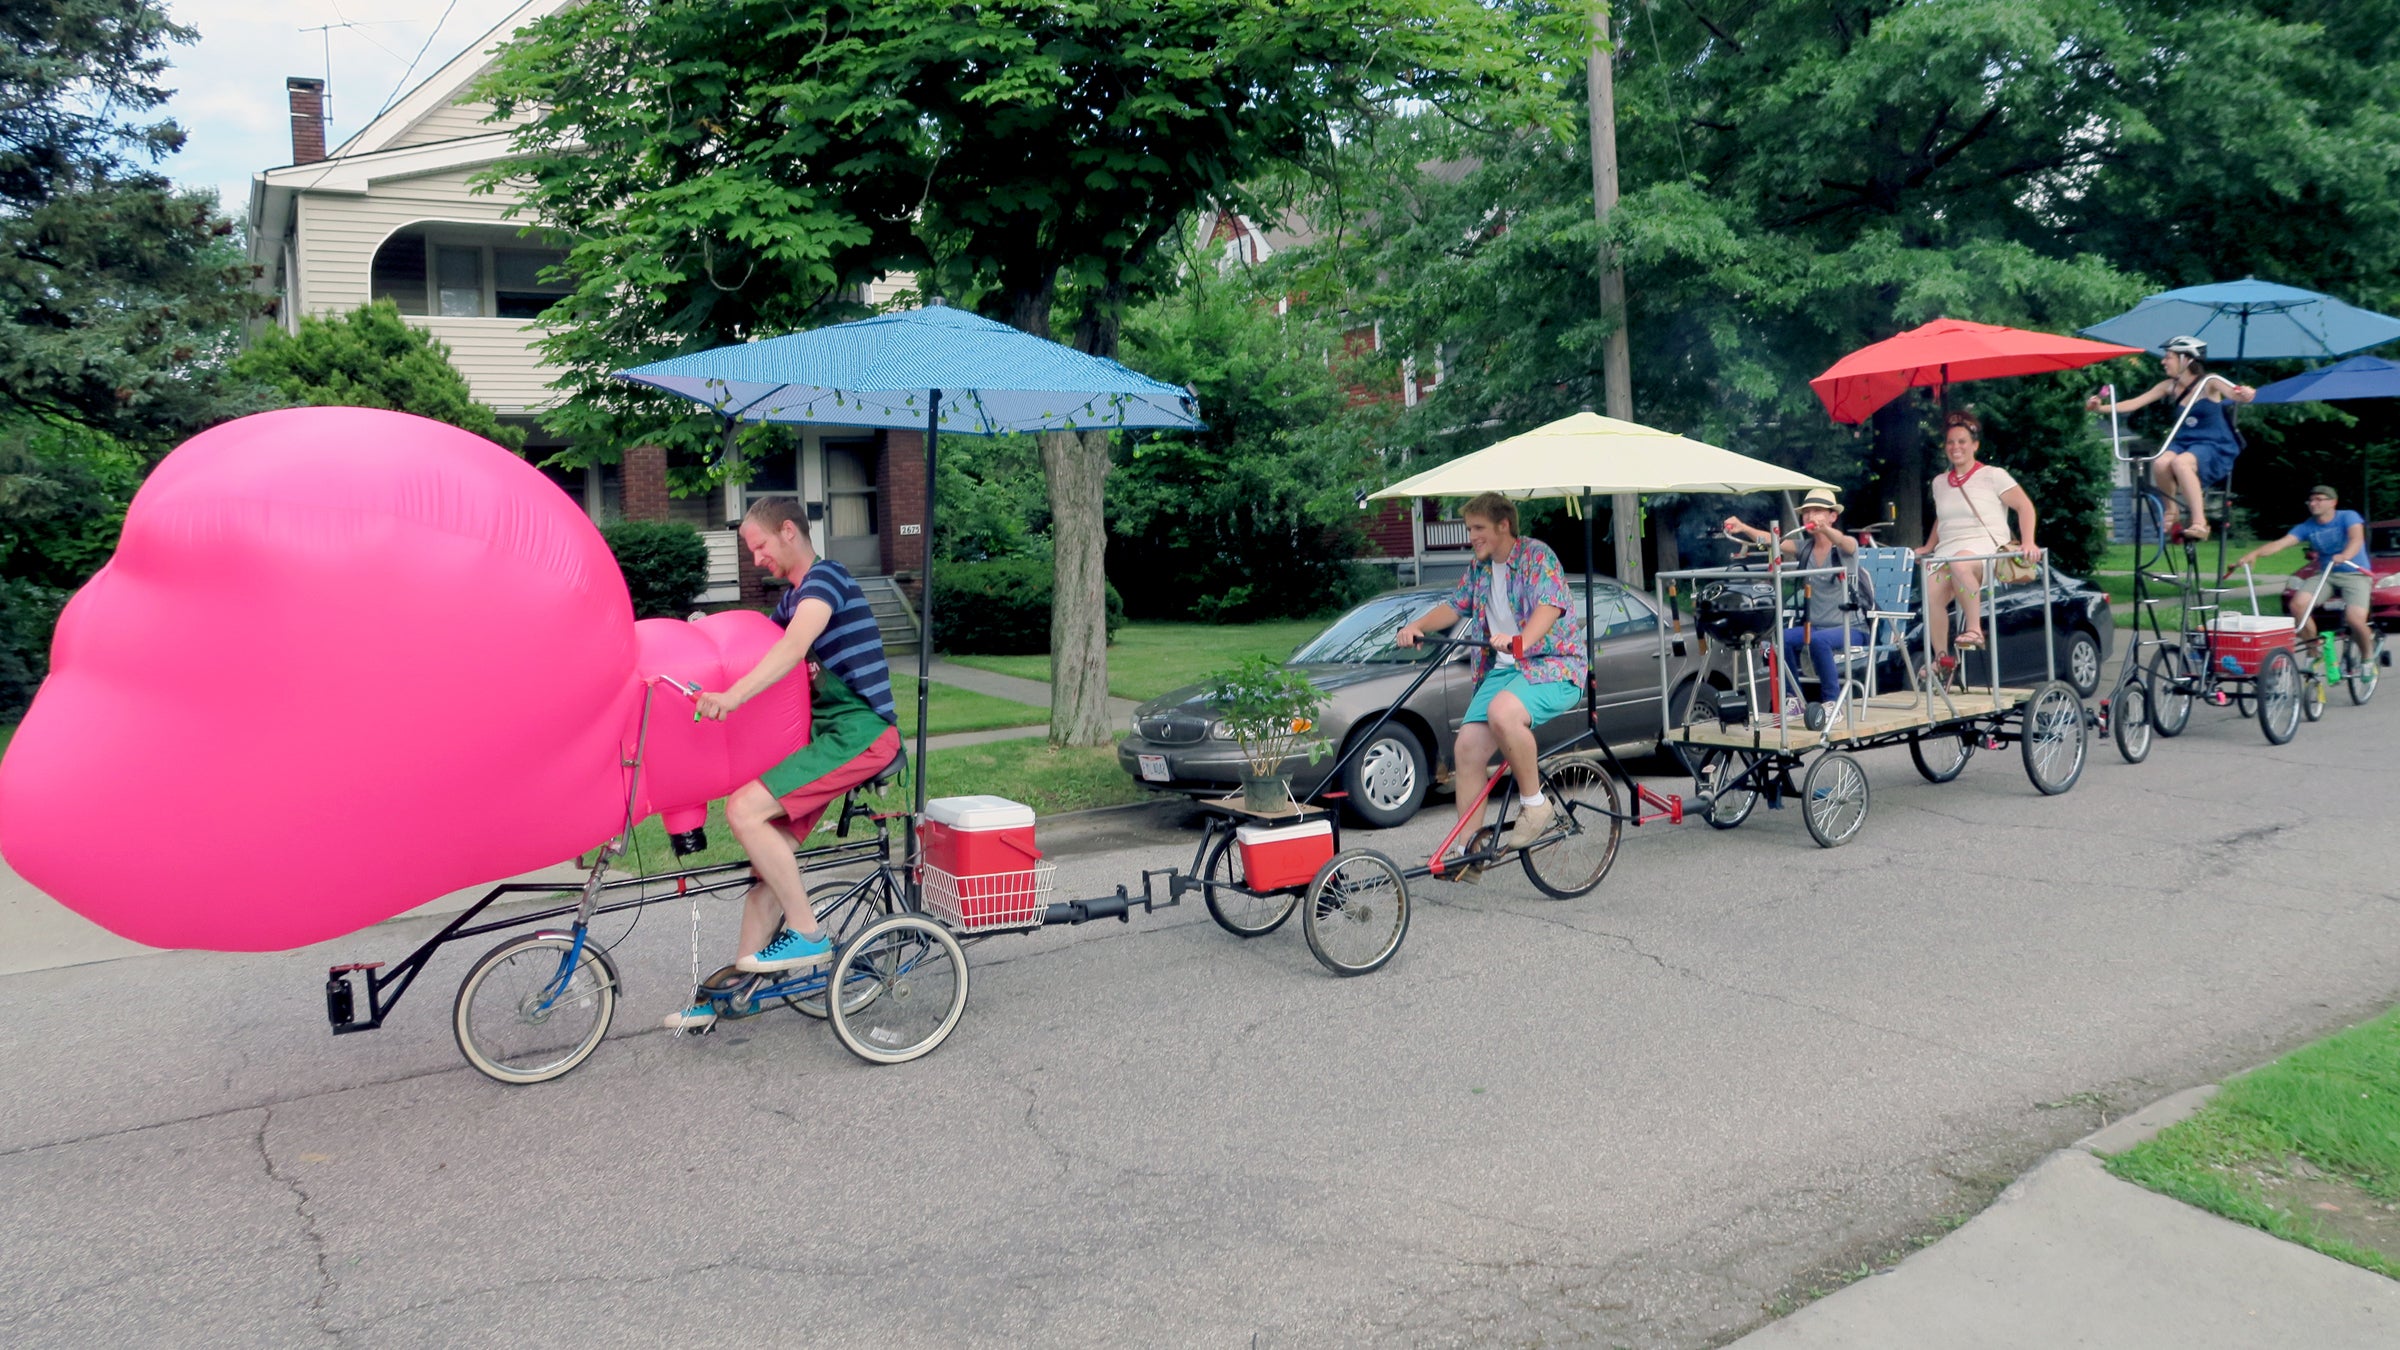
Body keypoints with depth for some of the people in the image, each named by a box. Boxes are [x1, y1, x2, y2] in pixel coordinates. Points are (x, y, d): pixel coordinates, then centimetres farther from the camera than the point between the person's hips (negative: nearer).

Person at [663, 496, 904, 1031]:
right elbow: (754, 647, 28)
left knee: (745, 809, -21)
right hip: (826, 732, 10)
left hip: (860, 731, -10)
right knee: (771, 846, 5)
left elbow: (793, 650, -27)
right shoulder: (793, 598, 22)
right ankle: (741, 981, 10)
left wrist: (731, 697, -38)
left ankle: (808, 935, -10)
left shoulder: (826, 577, -10)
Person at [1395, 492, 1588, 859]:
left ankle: (1535, 804, -16)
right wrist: (1416, 626, -4)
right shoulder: (1479, 568, 16)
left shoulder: (1537, 554, -7)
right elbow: (1455, 605, 17)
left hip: (1553, 664, -7)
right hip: (1503, 668, 7)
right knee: (1468, 745, -9)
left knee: (1502, 712, -36)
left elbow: (1550, 605, -23)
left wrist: (1518, 641, -41)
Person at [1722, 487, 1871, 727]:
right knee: (1781, 638, -24)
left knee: (1819, 640, -35)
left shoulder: (1846, 546, -4)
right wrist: (1743, 529, -30)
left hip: (1850, 628, -5)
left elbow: (1844, 542, -30)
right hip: (1814, 626, 5)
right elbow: (1771, 540, -10)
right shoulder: (1804, 547, 8)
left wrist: (1824, 529, -54)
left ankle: (1832, 702, -22)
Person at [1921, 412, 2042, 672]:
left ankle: (1975, 628, -33)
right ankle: (1941, 657, -15)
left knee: (1959, 563, -42)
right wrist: (1927, 550, 21)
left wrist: (2028, 543, -13)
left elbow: (2025, 506, -1)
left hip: (1985, 545, -5)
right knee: (1931, 594, -24)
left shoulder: (1993, 475, 2)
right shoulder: (1939, 483, 19)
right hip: (1947, 550, 5)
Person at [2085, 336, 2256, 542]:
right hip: (2184, 442, 4)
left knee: (2180, 462, -38)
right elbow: (2134, 403, 0)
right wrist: (2102, 407, -14)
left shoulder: (2209, 383, -9)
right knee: (2160, 463, -31)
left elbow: (2236, 394, -26)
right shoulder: (2169, 386, 5)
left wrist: (2245, 393, -51)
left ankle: (2199, 522, -35)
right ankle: (2170, 514, -9)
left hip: (2214, 448, -4)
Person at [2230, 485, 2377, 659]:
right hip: (2326, 574, 4)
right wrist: (2253, 554, -31)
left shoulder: (2348, 517, -8)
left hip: (2355, 574, -4)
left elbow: (2356, 539, -27)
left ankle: (2368, 659, 5)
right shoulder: (2306, 527, 3)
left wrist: (2345, 556, -50)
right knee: (2297, 604, -23)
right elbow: (2280, 543, -12)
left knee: (2355, 619, -25)